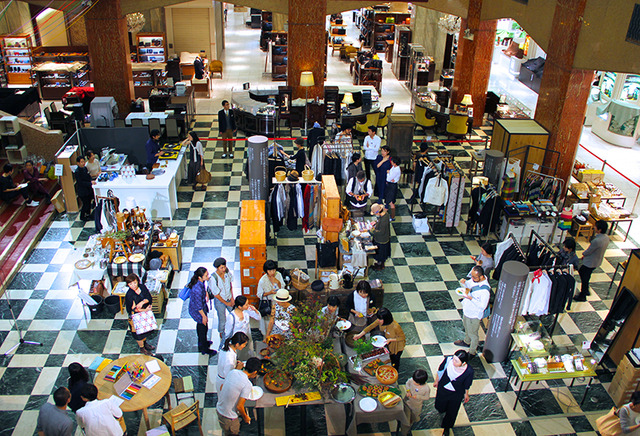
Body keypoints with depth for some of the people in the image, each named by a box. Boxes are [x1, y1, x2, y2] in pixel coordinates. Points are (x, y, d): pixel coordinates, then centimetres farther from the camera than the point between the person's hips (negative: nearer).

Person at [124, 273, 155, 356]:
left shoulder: (142, 287, -12)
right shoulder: (129, 295, -26)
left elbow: (149, 298, -13)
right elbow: (134, 309, -23)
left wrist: (143, 302, -31)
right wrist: (144, 310, -32)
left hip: (146, 314, 5)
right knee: (139, 333, 13)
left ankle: (144, 343, 50)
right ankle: (142, 349, 35)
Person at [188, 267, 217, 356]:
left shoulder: (200, 282, -16)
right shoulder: (197, 289, -41)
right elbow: (199, 306, -28)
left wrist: (206, 293, 4)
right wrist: (204, 316, -17)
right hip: (197, 311, -8)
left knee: (200, 325, 30)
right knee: (203, 328, 14)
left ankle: (202, 342, 55)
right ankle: (204, 349, 38)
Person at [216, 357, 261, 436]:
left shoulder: (233, 371, -7)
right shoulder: (248, 385, -26)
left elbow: (222, 387, 6)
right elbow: (239, 406, -23)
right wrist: (245, 417, -5)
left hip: (218, 409, 6)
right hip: (228, 417, -6)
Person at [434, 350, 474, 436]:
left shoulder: (469, 371, -34)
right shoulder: (448, 360, -33)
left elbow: (467, 385, -12)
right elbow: (440, 371, -10)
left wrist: (466, 394, 6)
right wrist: (436, 381, 6)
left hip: (456, 395, -1)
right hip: (442, 389, 1)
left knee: (451, 412, 24)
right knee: (439, 407, 27)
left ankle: (447, 427, 57)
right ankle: (442, 409, 67)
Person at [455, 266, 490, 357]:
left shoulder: (485, 290, -36)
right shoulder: (475, 279, -14)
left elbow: (483, 306, -29)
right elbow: (469, 285, 7)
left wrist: (471, 298, -38)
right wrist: (465, 282, -15)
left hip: (474, 315, -7)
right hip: (466, 310, 8)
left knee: (473, 334, 16)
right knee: (467, 328, 32)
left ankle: (472, 352, 39)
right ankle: (467, 342, 59)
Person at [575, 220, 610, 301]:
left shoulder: (597, 241, -35)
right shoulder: (606, 238, -6)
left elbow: (588, 251, -21)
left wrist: (583, 254, 2)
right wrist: (586, 254, 8)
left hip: (590, 263, -9)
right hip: (597, 261, 9)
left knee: (585, 279, 10)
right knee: (581, 271, 27)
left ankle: (582, 296, 28)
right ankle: (586, 290, 41)